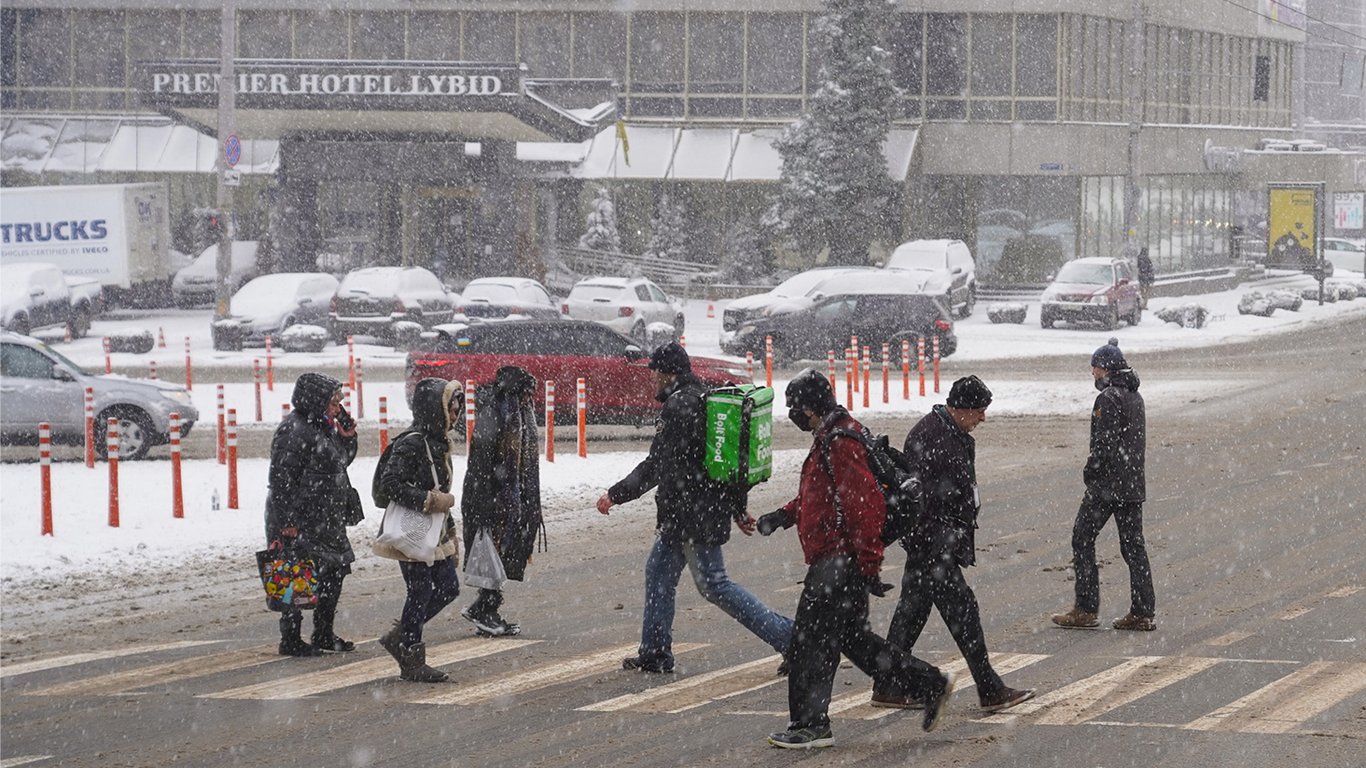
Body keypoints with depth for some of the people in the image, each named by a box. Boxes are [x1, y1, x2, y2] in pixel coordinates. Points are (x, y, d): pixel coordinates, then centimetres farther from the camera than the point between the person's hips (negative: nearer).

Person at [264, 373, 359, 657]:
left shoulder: (321, 427, 13)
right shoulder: (294, 431, -17)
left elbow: (341, 461, 25)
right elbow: (281, 479, -20)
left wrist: (347, 436, 5)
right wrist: (288, 522, -23)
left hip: (324, 521, 10)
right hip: (300, 523, -10)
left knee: (334, 572, 13)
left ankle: (324, 634, 25)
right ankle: (291, 640, 3)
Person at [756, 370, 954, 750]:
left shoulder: (840, 444, -18)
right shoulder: (830, 440, 16)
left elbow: (867, 505, -23)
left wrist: (868, 566, -23)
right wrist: (784, 515, 15)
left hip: (839, 561, -11)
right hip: (836, 559, 11)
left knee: (812, 642, -5)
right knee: (853, 638, 15)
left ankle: (811, 724, 1)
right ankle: (930, 685, 19)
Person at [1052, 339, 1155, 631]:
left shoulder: (1108, 399, -15)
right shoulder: (1135, 396, 13)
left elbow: (1105, 444, -20)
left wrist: (1090, 472, -8)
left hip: (1106, 486, -9)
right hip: (1133, 484, 9)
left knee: (1082, 539, 1)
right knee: (1133, 544, 9)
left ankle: (1086, 609, -1)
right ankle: (1143, 612, 7)